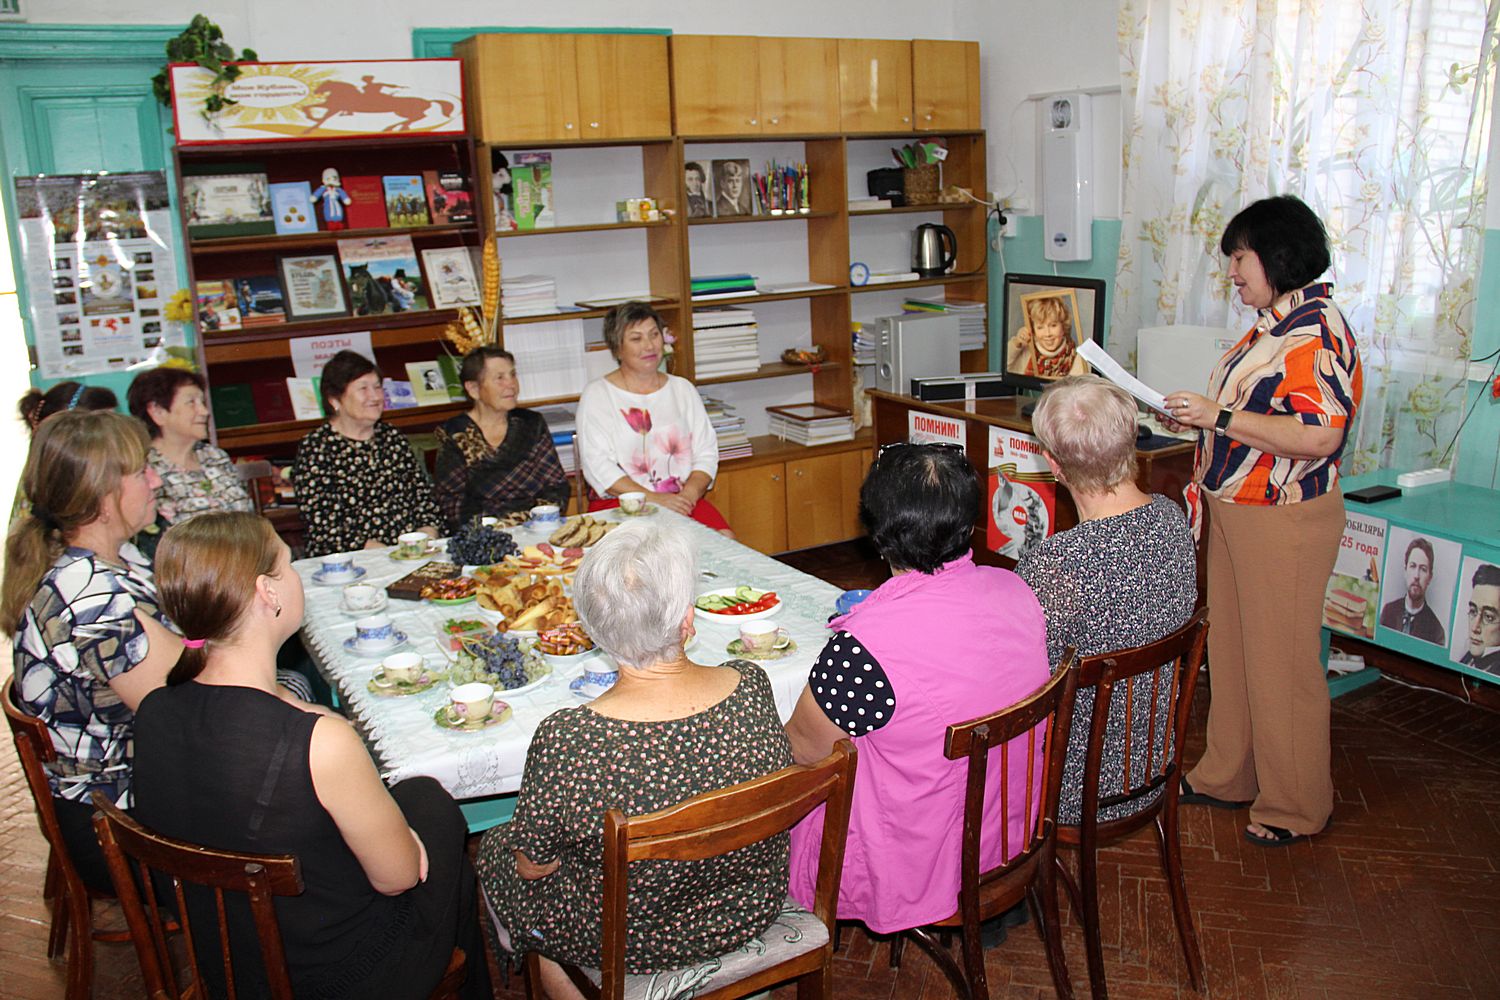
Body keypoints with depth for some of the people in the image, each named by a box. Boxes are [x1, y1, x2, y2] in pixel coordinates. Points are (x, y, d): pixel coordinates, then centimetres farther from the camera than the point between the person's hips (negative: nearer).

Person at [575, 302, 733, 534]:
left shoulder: (682, 389, 16)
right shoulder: (597, 394, 3)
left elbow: (706, 452, 11)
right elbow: (597, 465, -8)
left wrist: (690, 493, -11)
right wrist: (653, 498, -18)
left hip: (682, 499, 4)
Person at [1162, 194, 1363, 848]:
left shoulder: (1317, 332, -19)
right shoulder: (1273, 324, 11)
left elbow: (1318, 436, -28)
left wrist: (1219, 416, -25)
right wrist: (1200, 418, 10)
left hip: (1285, 522, -10)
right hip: (1235, 513, 10)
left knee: (1281, 663, 3)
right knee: (1231, 649, 18)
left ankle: (1296, 807, 20)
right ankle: (1228, 776, 34)